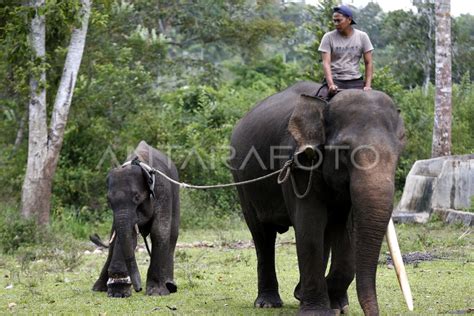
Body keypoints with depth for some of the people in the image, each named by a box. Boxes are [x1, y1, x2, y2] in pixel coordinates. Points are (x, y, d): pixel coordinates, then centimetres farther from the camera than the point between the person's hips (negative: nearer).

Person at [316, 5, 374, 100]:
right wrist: (331, 84, -22)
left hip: (355, 81, 1)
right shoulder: (329, 37, 0)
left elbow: (368, 63, 5)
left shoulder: (362, 37, 5)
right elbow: (326, 63, -7)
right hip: (334, 80, -1)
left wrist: (368, 85, -7)